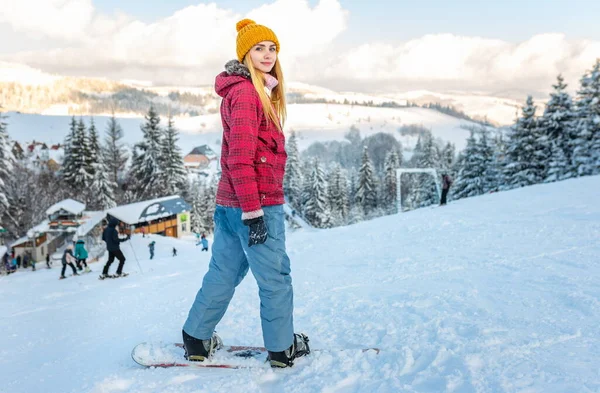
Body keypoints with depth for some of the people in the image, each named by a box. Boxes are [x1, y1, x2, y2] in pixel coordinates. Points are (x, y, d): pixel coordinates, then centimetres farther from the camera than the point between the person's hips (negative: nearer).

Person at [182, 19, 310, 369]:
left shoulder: (258, 92, 17)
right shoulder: (246, 93, -14)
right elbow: (241, 157, -21)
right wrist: (253, 210, -22)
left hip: (230, 203, 10)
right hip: (256, 202, -10)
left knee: (224, 272, 17)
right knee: (275, 276, 4)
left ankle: (197, 340, 27)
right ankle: (282, 349, 19)